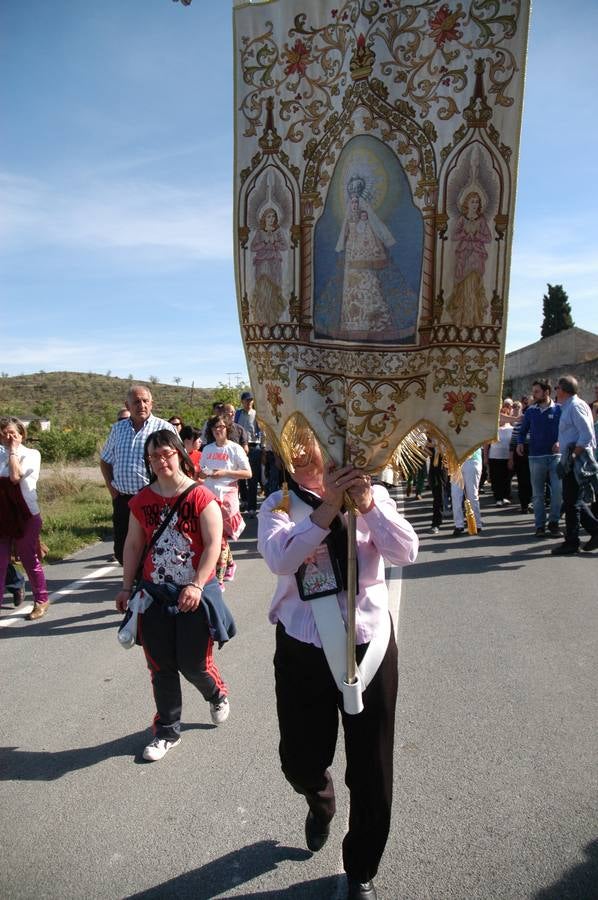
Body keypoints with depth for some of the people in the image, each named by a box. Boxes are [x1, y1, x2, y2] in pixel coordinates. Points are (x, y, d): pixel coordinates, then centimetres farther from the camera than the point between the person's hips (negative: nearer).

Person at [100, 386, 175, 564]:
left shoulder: (164, 428, -4)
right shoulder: (117, 428, 11)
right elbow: (105, 460, 22)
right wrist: (111, 487, 9)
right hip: (122, 500, 5)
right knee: (121, 550, 12)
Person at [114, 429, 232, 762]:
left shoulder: (201, 497, -10)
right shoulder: (142, 501, 4)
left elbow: (213, 544, -14)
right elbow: (133, 545, 10)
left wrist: (196, 585, -21)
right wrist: (127, 587, 10)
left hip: (194, 594, -4)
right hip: (154, 594, 4)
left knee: (193, 664, 3)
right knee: (161, 667, 10)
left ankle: (218, 695, 39)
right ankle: (167, 731, 29)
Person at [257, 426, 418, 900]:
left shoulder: (372, 494, -3)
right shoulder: (279, 505, -5)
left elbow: (406, 552, -14)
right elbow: (280, 558, -24)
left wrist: (367, 505, -28)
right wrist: (328, 507, -34)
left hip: (370, 643, 0)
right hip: (303, 648, 0)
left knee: (372, 771, 11)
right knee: (301, 761, 16)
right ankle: (321, 804, 56)